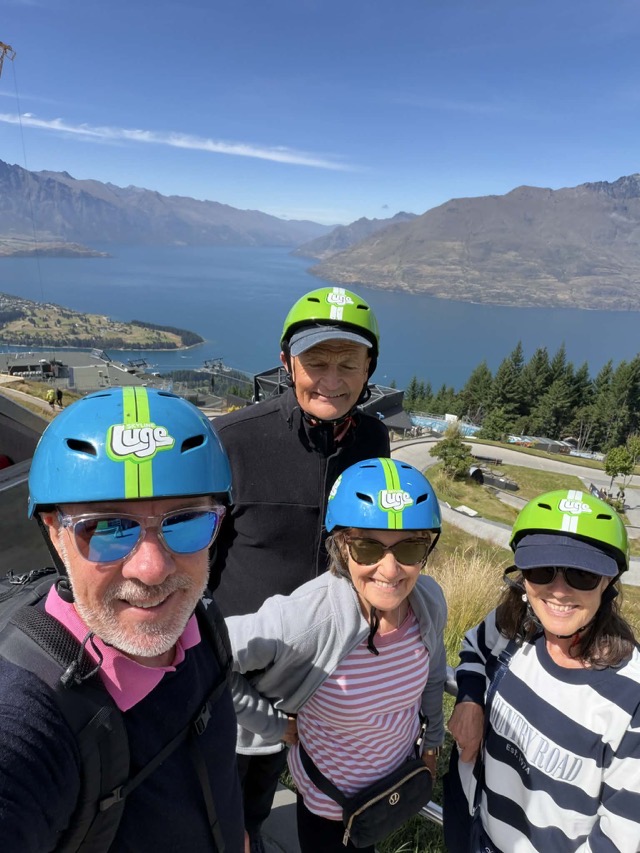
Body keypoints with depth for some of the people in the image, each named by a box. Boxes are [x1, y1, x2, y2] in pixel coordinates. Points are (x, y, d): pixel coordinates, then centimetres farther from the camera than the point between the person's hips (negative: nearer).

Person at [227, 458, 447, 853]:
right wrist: (274, 724, -23)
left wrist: (433, 741, 13)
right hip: (331, 805, -4)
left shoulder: (429, 600, -20)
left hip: (401, 778, 5)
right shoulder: (306, 617, -38)